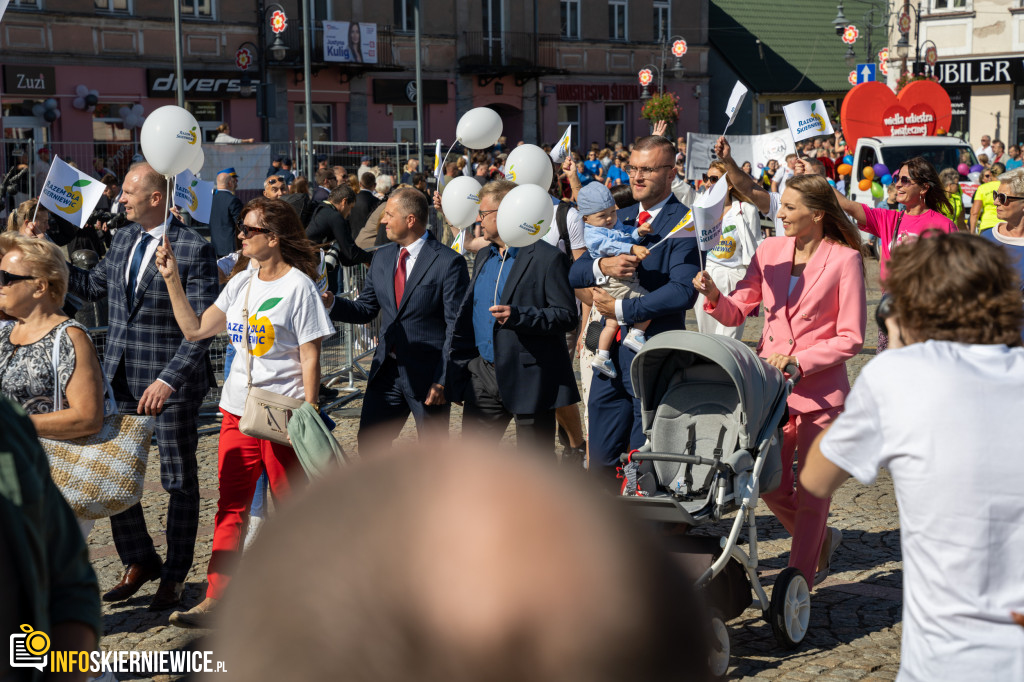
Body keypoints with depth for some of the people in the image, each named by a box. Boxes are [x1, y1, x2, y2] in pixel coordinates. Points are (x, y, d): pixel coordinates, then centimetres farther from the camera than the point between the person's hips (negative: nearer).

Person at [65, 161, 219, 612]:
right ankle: (139, 562, 29)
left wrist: (168, 379, -24)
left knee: (179, 480, 7)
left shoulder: (194, 249, -13)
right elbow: (93, 287, 24)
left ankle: (175, 575, 21)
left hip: (172, 381, -6)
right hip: (120, 379, 7)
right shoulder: (123, 239, 9)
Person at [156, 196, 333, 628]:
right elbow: (195, 329, 10)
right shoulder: (241, 283, 11)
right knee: (231, 505, 4)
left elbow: (310, 357, -9)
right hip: (238, 409, 6)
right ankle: (216, 600, 6)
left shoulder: (298, 286, -8)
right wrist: (172, 279, 4)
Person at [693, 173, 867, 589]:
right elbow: (736, 311, 7)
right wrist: (714, 295, -14)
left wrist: (798, 361, -17)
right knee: (770, 485, 7)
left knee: (811, 492, 2)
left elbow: (850, 338, -8)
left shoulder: (844, 260, -8)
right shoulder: (771, 250, 6)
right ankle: (822, 541, 35)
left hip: (821, 391, -5)